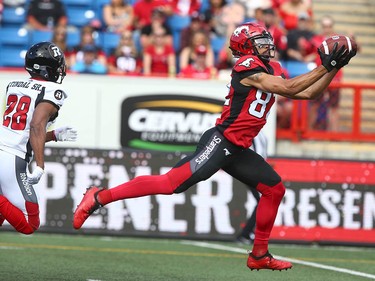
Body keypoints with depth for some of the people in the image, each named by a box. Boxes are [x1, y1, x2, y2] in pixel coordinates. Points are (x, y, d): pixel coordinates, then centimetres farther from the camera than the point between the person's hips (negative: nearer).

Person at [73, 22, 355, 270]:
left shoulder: (272, 70, 15)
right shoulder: (249, 66, -12)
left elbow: (306, 93, 18)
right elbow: (290, 88, -19)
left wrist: (334, 68, 10)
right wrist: (325, 67, -14)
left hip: (237, 150, 10)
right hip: (220, 142, -10)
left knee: (275, 189, 10)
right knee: (172, 183, -18)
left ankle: (259, 255, 19)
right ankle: (101, 196, -13)